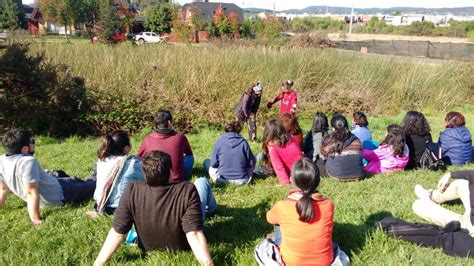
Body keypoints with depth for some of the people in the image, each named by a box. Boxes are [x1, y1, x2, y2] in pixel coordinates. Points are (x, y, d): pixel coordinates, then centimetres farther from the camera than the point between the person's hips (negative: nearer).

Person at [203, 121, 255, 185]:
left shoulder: (219, 141, -8)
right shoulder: (243, 142, -8)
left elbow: (214, 163, -6)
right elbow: (252, 163, -5)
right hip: (242, 180, 1)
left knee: (206, 162, 19)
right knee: (250, 167, 34)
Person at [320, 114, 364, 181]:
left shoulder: (328, 142, -13)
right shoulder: (356, 141, -6)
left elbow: (323, 158, 5)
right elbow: (360, 156, 10)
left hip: (336, 175, -2)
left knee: (318, 163, 19)